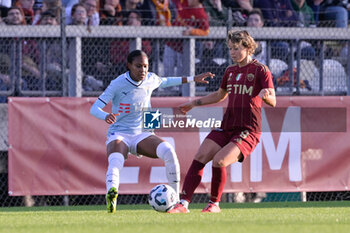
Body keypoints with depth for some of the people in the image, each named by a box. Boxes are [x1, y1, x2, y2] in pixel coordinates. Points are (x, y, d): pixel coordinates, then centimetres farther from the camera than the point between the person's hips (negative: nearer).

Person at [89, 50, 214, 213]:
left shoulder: (151, 80, 2)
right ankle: (111, 194, -67)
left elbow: (164, 82, 28)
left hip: (142, 134, 4)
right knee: (115, 164, -37)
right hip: (119, 134, -4)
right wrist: (106, 116, -41)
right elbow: (94, 109, -17)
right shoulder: (118, 84, -14)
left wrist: (192, 79, 29)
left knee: (168, 151, -25)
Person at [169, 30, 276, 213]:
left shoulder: (260, 70, -4)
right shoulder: (230, 71, 16)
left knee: (219, 160, -25)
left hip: (248, 130, -7)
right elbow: (220, 95, 34)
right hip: (226, 127, 7)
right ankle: (183, 203, -9)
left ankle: (214, 204, -5)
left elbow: (273, 102, -11)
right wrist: (194, 103, 30)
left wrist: (266, 95, -33)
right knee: (200, 157, -10)